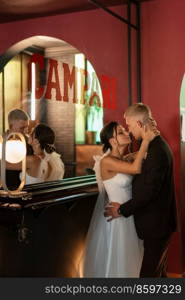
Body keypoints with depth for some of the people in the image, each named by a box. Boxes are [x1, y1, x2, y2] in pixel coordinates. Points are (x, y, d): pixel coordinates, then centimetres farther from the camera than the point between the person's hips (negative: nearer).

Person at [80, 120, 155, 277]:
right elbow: (136, 168, -31)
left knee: (126, 258, 23)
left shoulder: (124, 159, 6)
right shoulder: (107, 161, -21)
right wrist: (146, 140, -25)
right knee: (115, 260, 10)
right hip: (117, 216, -8)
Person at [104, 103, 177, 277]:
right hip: (157, 223, 10)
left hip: (157, 224, -10)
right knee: (158, 271, 22)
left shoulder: (157, 151, -24)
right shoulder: (154, 145, 8)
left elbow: (150, 190, -26)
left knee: (149, 274, -2)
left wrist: (122, 210, -17)